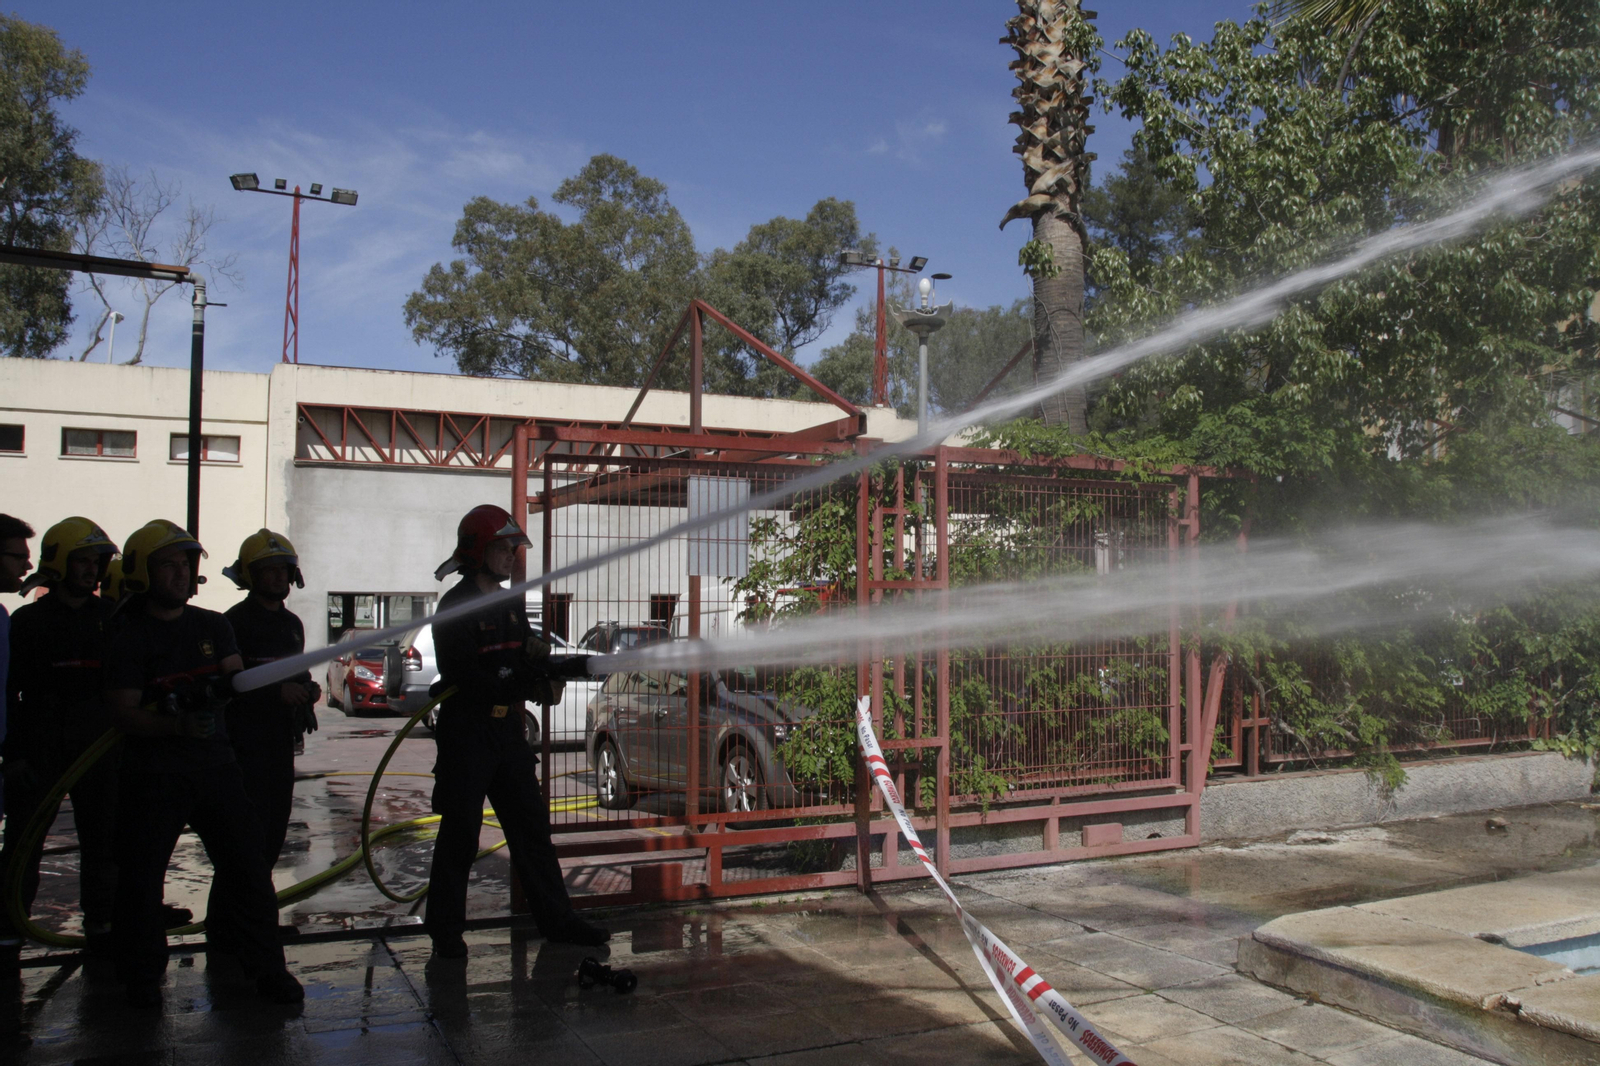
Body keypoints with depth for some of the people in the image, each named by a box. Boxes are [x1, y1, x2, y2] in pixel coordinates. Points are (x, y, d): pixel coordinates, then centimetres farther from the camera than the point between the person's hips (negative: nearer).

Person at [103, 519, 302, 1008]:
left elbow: (237, 679, 6)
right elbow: (123, 711, -10)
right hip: (153, 772, -3)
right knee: (141, 875, 2)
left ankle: (267, 967, 13)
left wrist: (222, 686, -18)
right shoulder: (127, 639, -3)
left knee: (248, 867, 2)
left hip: (214, 763, 3)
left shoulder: (213, 626, 11)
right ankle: (142, 976, 22)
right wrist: (173, 725, -28)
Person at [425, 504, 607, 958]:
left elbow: (528, 660, 14)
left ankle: (558, 920, 15)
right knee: (460, 833, 0)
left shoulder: (512, 604, 15)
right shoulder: (455, 606, -10)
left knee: (533, 828, 9)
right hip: (466, 733, -7)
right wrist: (522, 683, -26)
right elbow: (463, 676, -19)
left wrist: (542, 663, -10)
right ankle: (445, 930, 13)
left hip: (508, 731, 7)